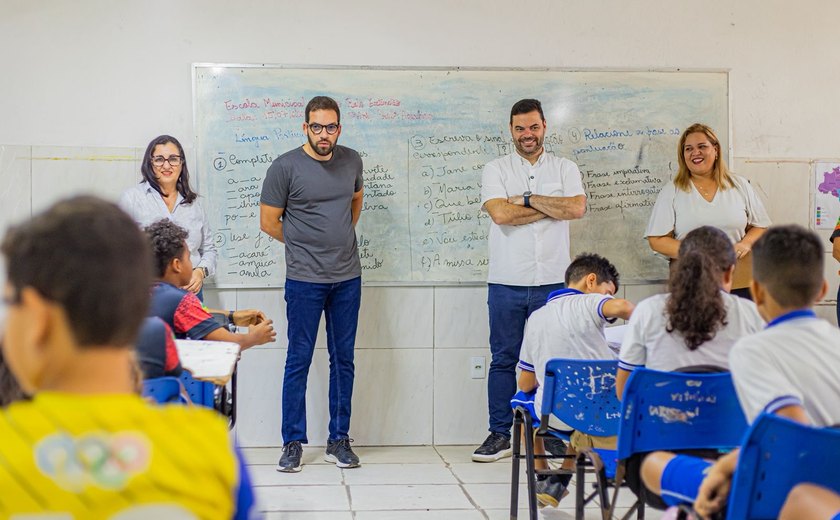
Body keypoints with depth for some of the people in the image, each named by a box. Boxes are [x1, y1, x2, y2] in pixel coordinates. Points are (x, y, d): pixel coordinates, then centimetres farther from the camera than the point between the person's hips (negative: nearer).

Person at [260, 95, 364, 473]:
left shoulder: (352, 161, 6)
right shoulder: (285, 167, -8)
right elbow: (268, 222, -2)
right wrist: (304, 244, 7)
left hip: (348, 278, 4)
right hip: (304, 281, -4)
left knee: (344, 359, 9)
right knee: (299, 360, 1)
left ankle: (339, 441, 18)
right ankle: (293, 442, 11)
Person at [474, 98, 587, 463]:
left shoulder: (565, 168, 9)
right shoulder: (495, 170, 6)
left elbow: (577, 208, -9)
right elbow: (500, 214, -11)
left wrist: (527, 199, -8)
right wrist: (551, 208, -6)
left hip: (553, 281, 1)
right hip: (507, 282, 0)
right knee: (503, 359, 4)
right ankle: (500, 435, 12)